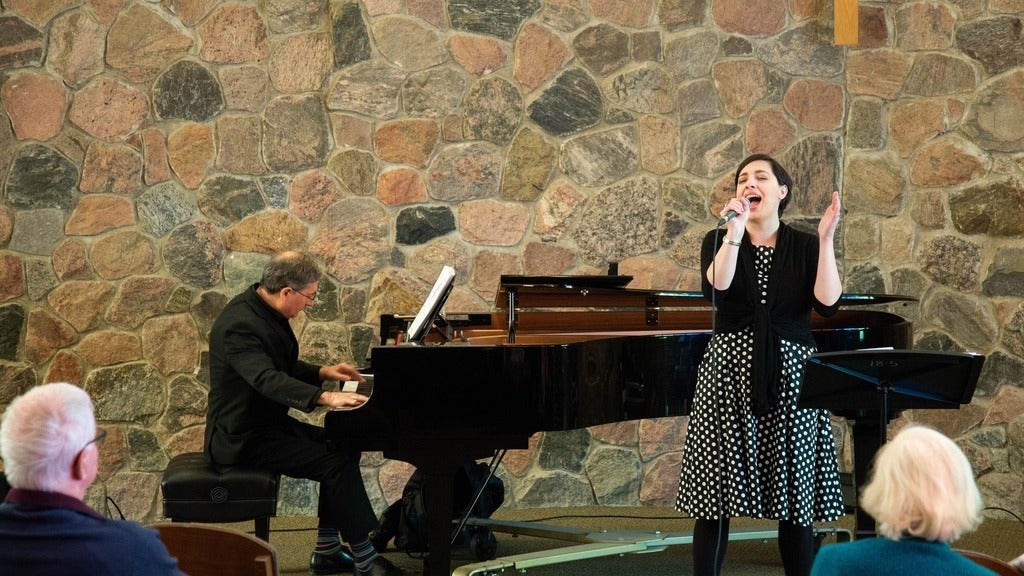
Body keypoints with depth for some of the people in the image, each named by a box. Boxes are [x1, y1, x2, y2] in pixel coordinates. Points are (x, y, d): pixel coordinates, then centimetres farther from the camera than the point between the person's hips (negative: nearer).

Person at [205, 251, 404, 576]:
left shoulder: (266, 310, 6)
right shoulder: (240, 324, -26)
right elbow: (267, 379, -40)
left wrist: (322, 373, 7)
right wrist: (325, 397, -49)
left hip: (268, 421, 10)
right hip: (242, 437, -10)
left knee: (344, 446, 5)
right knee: (336, 463, -19)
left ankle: (328, 550, 8)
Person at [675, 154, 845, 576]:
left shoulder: (804, 246, 6)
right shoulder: (719, 241, 5)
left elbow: (828, 304, -9)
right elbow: (716, 289, -15)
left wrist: (826, 240, -14)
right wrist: (735, 232, -22)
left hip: (790, 377, 0)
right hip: (730, 372, 0)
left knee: (795, 493, 3)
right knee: (715, 493, 0)